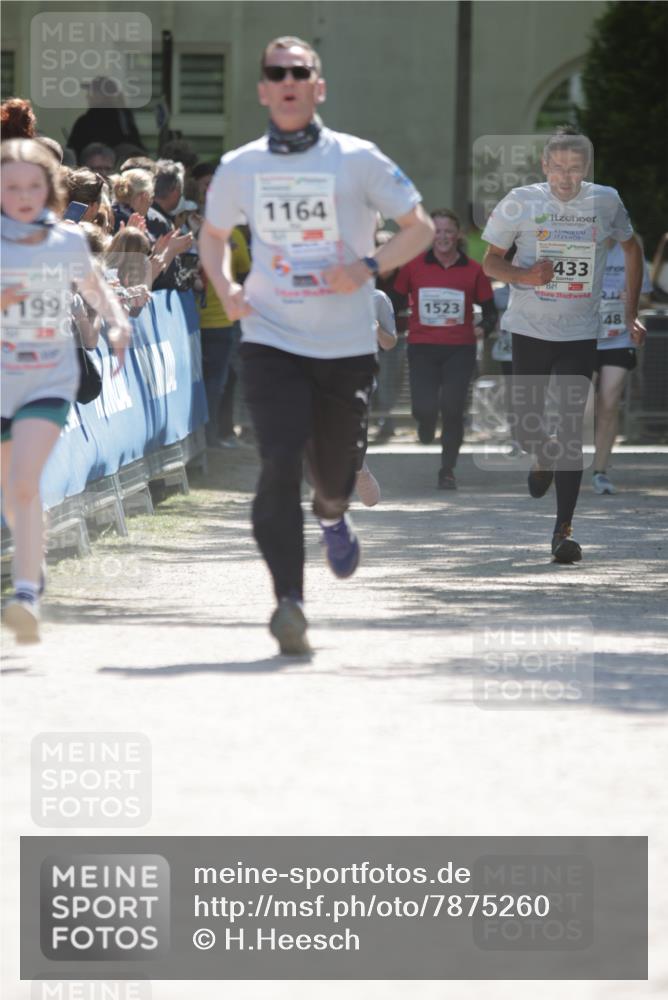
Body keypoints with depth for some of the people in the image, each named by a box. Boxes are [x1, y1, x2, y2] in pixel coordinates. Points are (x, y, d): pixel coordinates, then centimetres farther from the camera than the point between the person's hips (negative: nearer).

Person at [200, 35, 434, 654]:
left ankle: (332, 514, 51)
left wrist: (369, 267, -13)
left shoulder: (357, 160, -3)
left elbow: (419, 227, 3)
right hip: (272, 343, 0)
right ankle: (288, 599, -21)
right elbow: (212, 235, 22)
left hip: (347, 346, 0)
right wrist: (225, 290, 2)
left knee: (335, 470, 13)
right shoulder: (239, 168, 4)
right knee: (279, 464, -18)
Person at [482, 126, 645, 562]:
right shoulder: (521, 203, -5)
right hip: (530, 329, 0)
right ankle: (544, 457, 42)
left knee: (572, 432, -8)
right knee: (528, 430, 4)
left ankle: (564, 530, -6)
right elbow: (490, 261, 3)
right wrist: (525, 276, -18)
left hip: (581, 334, 0)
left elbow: (632, 249, 16)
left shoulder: (606, 202, -1)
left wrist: (631, 312, 11)